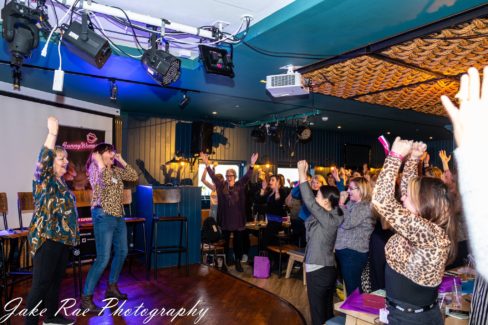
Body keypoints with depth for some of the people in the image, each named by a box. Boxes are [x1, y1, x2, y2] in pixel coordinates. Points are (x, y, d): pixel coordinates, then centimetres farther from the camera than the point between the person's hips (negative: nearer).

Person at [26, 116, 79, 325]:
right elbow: (44, 159, -27)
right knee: (41, 282, -4)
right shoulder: (43, 179, -7)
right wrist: (52, 133, -35)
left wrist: (73, 235, 22)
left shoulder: (61, 182, 15)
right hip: (47, 238, -8)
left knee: (56, 279, 16)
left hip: (63, 238, 8)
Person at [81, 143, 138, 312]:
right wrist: (100, 162, -19)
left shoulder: (116, 170, 12)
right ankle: (86, 298, -3)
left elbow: (134, 176, 9)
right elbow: (105, 181, -29)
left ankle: (112, 288, 32)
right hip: (103, 216, -9)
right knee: (103, 258, -12)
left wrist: (122, 161, 8)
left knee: (122, 252, 18)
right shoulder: (95, 168, -9)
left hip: (118, 215, 9)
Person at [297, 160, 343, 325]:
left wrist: (302, 173, -20)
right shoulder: (331, 217, 4)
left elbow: (309, 201, -24)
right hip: (327, 268, 9)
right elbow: (311, 200, 7)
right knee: (327, 309, 19)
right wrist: (302, 175, 5)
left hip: (318, 270, -9)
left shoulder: (328, 219, -20)